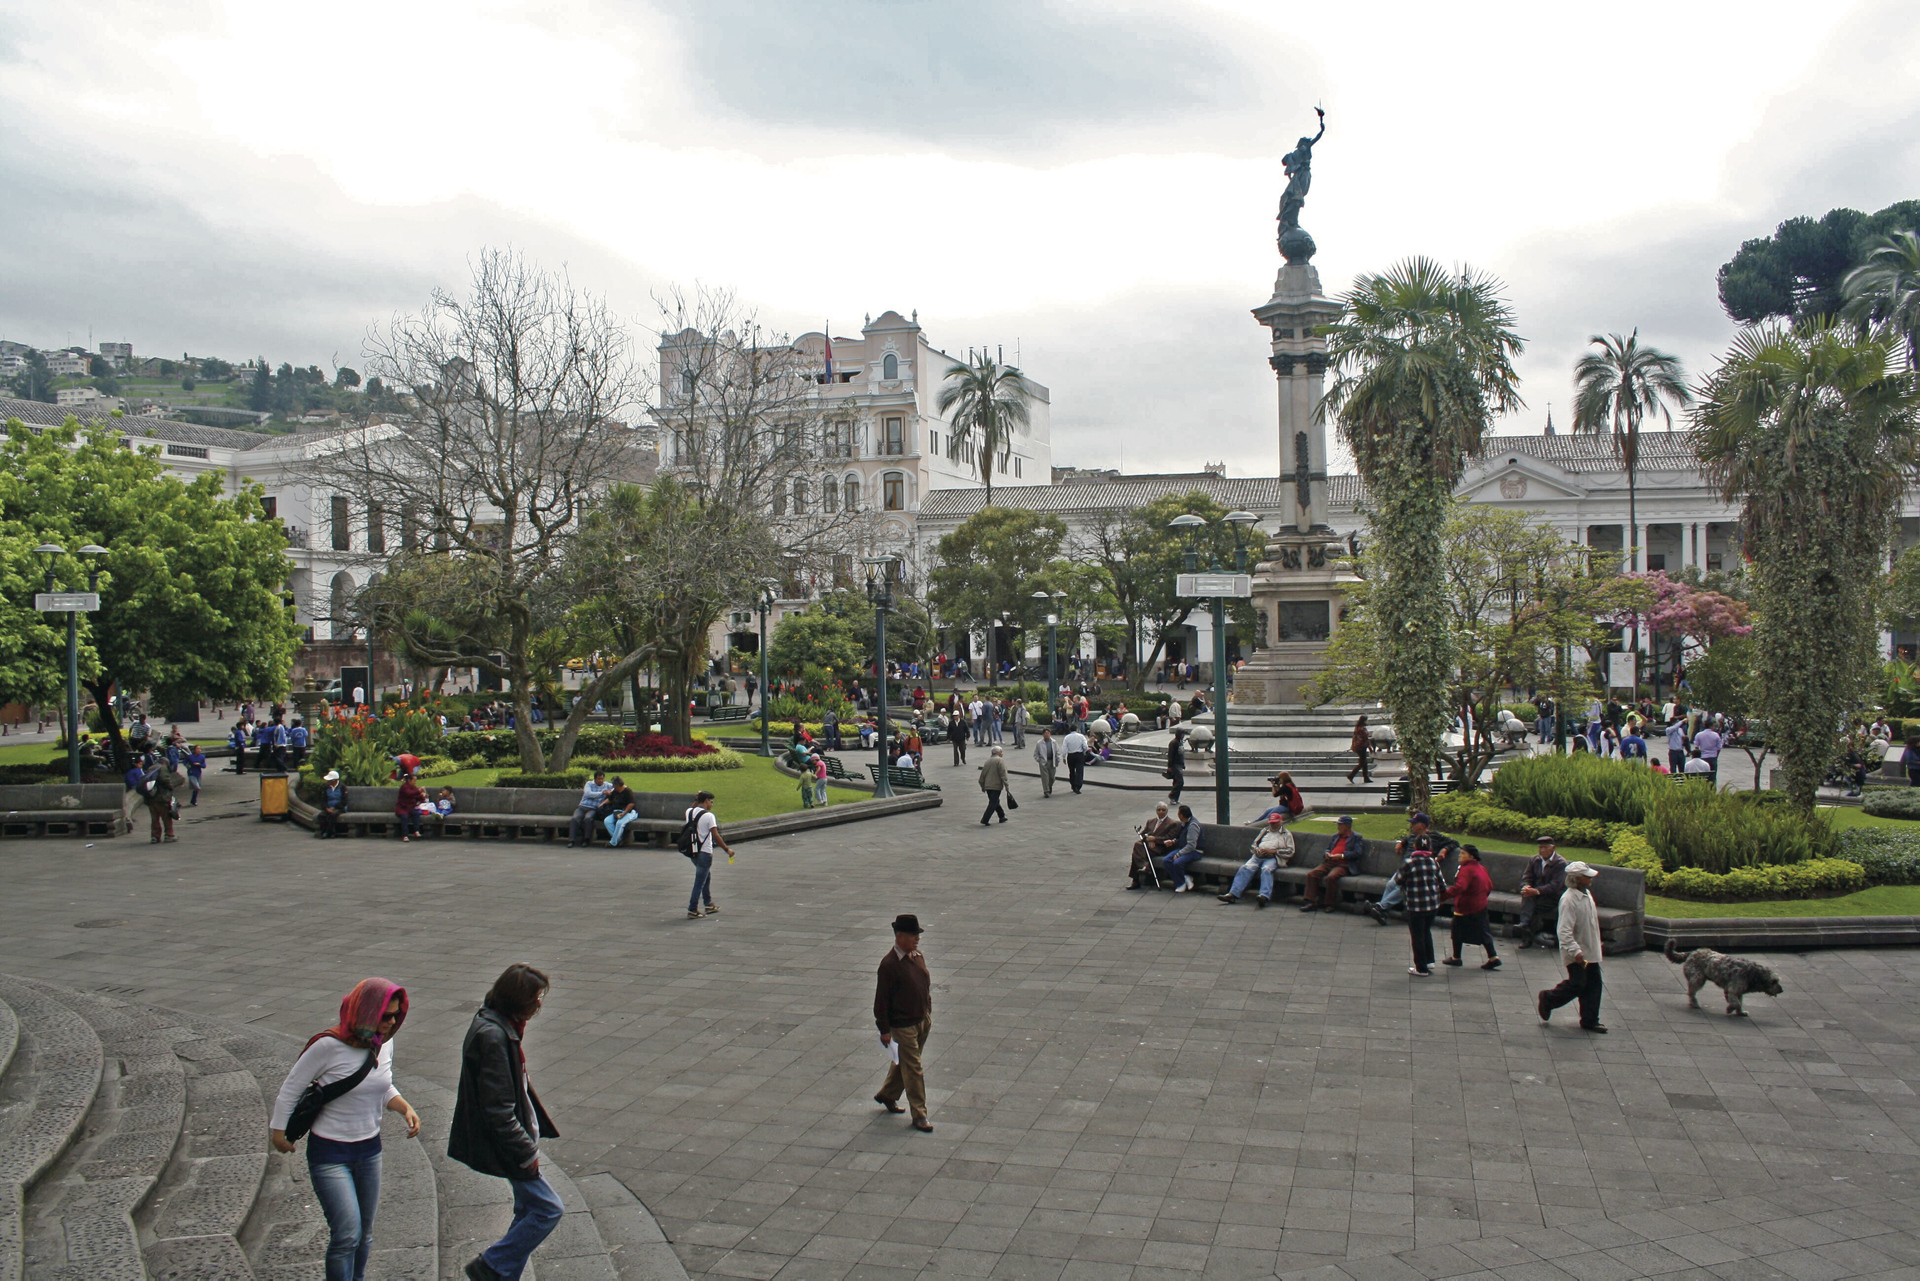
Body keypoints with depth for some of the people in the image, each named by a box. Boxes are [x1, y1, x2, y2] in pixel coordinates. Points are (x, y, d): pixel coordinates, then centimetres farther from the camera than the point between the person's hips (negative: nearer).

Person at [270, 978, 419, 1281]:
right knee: (347, 1234, -11)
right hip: (330, 1153, -6)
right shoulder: (329, 1046, -23)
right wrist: (278, 1131, 1)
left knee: (364, 1232, 15)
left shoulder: (384, 1043, -4)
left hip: (369, 1149, 6)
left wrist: (405, 1108, -6)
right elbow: (291, 1088, -8)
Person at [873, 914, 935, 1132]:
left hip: (922, 1021, 8)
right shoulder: (889, 964, -21)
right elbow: (881, 999, -17)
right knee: (913, 1069, -1)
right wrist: (884, 1030, -15)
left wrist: (928, 1014, 16)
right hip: (903, 1025, -8)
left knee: (905, 1063, 22)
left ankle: (887, 1095, 42)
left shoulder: (918, 957, 3)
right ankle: (919, 1115, 9)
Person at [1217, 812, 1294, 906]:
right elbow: (1254, 843, 28)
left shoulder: (1286, 834, 14)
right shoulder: (1265, 831, 29)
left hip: (1273, 857, -4)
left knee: (1266, 869, -36)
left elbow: (1290, 851, 3)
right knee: (1246, 868, -22)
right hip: (1258, 856, 4)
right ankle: (1233, 894, -31)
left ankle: (1265, 896, -54)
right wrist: (1257, 849, 3)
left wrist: (1273, 851, -8)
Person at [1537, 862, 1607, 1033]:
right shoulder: (1569, 900, -23)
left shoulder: (1587, 894, 7)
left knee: (1593, 985, 9)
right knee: (1576, 984, -5)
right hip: (1576, 953, -9)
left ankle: (1590, 1020, 17)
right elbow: (1565, 931, -27)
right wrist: (1576, 951, -33)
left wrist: (1596, 944, 24)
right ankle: (1547, 999, 17)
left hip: (1590, 951, 9)